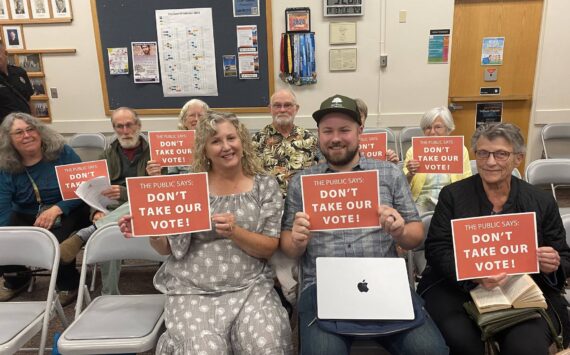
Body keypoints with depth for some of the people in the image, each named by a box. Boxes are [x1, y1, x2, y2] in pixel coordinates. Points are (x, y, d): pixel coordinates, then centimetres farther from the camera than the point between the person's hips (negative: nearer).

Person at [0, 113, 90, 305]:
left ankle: (69, 285, -3)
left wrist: (56, 209, -25)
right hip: (26, 217, 4)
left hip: (67, 212, -4)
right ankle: (17, 279, 17)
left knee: (56, 240, -33)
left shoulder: (62, 153, -6)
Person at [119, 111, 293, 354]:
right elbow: (168, 248, 6)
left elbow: (269, 248, -1)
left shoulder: (266, 185, 2)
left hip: (250, 287, 0)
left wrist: (235, 232, -19)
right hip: (192, 290, 0)